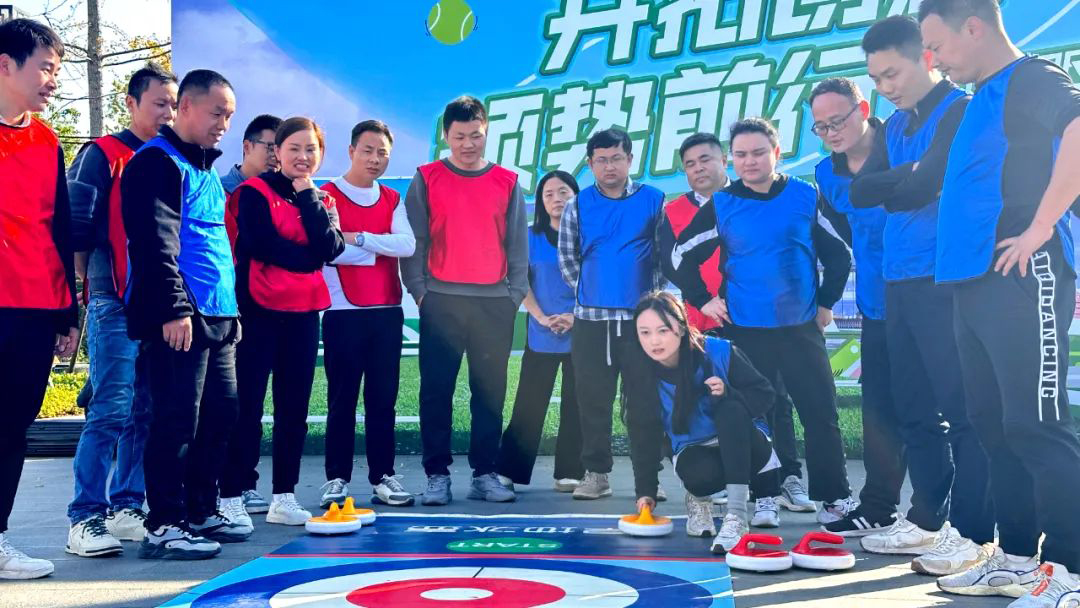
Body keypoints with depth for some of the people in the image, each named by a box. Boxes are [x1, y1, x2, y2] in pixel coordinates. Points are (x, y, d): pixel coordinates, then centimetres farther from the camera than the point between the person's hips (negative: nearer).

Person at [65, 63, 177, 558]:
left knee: (147, 414, 7)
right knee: (110, 412, -9)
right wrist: (91, 281, -3)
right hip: (115, 305, -6)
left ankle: (125, 509, 17)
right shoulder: (103, 155, -2)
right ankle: (85, 520, -4)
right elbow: (76, 225, -7)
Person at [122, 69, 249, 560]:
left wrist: (232, 306, 23)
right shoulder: (159, 163, -7)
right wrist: (174, 308, -22)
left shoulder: (207, 169, 22)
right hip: (180, 317, -9)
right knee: (177, 421, -7)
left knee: (220, 415, 11)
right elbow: (155, 245, -17)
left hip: (218, 317, 9)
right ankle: (164, 525, 0)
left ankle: (202, 512, 21)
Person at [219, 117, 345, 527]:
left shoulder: (320, 199, 13)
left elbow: (327, 249, -6)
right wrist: (308, 256, -8)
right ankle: (231, 498, 2)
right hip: (259, 310, -5)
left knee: (295, 407, 8)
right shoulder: (254, 192, -2)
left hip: (304, 313, 5)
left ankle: (284, 497, 16)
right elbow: (261, 245, -18)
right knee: (248, 406, -4)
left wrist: (308, 198, -8)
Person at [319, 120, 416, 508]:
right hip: (343, 312, -4)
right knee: (341, 399, 1)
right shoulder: (327, 195, -1)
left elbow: (407, 245, -6)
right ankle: (337, 478, 8)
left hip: (387, 312, 4)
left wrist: (358, 238, -12)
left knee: (384, 398, 7)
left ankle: (383, 476, 14)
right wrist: (379, 250, -7)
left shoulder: (393, 200, 12)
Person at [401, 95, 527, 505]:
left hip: (495, 302, 1)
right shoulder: (427, 180, 5)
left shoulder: (507, 183, 9)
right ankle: (437, 475, 6)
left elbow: (518, 244, 9)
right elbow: (413, 240, 3)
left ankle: (485, 473, 12)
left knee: (490, 393, 4)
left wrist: (515, 294, 2)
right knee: (436, 392, -1)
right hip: (441, 300, -1)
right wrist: (419, 290, -5)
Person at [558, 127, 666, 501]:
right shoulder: (578, 206, 5)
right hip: (590, 318, 2)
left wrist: (653, 295, -2)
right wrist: (585, 290, 6)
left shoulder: (654, 201, 2)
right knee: (593, 400, 6)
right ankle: (596, 473, 15)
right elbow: (566, 256, 12)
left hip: (639, 317, -1)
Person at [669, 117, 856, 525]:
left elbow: (838, 255, 10)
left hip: (801, 328, 0)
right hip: (745, 330, 0)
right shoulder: (720, 206, 0)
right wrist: (704, 301, 4)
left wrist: (826, 302, 8)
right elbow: (681, 257, 8)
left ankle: (835, 497, 10)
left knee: (821, 413, 1)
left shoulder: (807, 197, 2)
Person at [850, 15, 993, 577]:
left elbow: (924, 186, -18)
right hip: (899, 282, 8)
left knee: (961, 410, -7)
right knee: (913, 409, 11)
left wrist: (888, 188, -1)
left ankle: (972, 532, -3)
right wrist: (907, 177, -9)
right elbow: (860, 190, 6)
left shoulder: (959, 111, -7)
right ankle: (926, 519, 20)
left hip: (945, 280, -8)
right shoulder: (894, 127, 18)